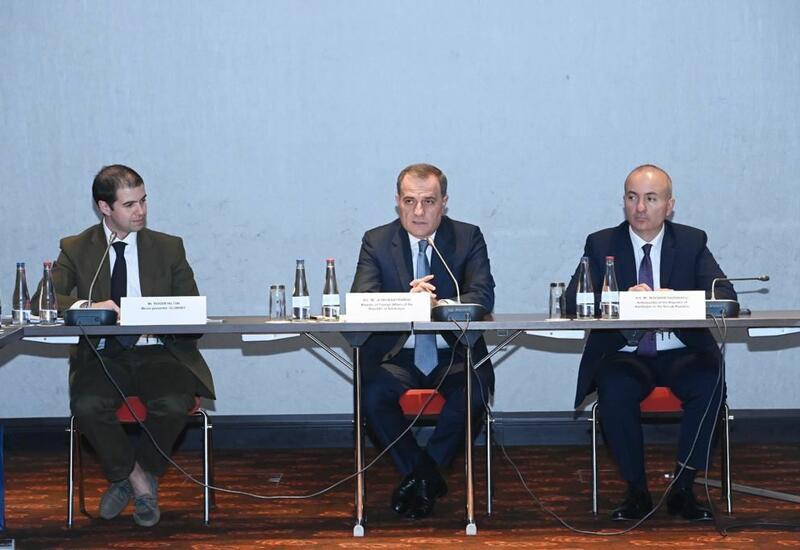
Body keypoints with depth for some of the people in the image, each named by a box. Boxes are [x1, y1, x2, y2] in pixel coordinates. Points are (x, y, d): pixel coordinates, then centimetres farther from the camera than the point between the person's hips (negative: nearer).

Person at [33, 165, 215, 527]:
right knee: (87, 405, -32)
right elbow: (41, 300, -3)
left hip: (157, 352, 0)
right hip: (103, 356, 0)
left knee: (173, 403, -32)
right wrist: (86, 306, -23)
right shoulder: (76, 249, 8)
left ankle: (137, 475, -2)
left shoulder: (169, 248, 11)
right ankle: (137, 481, -7)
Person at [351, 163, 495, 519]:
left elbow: (483, 296, -9)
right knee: (372, 393, -30)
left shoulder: (468, 238, 4)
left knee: (473, 392, -32)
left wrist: (437, 306, -29)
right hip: (396, 355, 1)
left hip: (453, 355, 0)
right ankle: (428, 476, -10)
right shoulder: (376, 242, 4)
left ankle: (419, 476, -10)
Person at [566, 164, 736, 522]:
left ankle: (682, 488, -17)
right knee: (616, 391, -33)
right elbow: (573, 300, -7)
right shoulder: (601, 244, 6)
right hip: (624, 355, 0)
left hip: (680, 354, 1)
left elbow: (725, 295, -5)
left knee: (709, 383, -31)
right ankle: (636, 492, -15)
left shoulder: (692, 242, 7)